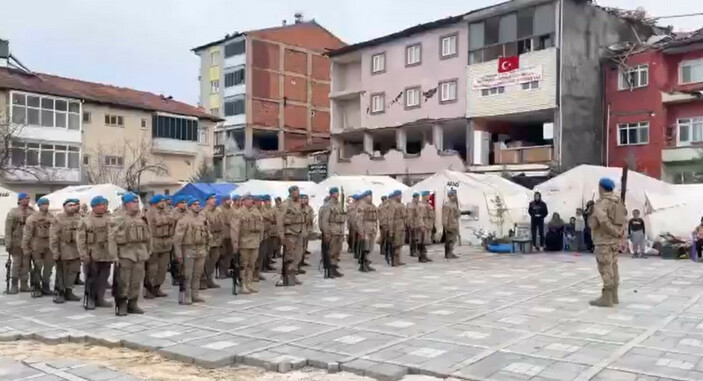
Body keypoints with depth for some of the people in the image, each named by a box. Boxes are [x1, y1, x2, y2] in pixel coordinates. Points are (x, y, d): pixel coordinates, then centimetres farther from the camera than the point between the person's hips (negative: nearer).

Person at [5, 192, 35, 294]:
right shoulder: (13, 212, -3)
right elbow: (8, 229, -5)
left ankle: (24, 285, 13)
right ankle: (14, 286, 9)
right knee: (16, 264, 1)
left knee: (26, 264, 6)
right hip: (17, 243, -3)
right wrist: (8, 243, -9)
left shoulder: (32, 212, 4)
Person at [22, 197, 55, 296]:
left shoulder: (51, 217, 7)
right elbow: (27, 233, -9)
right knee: (38, 268, 1)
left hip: (49, 246, 4)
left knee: (49, 267, 6)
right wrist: (25, 248, -11)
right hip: (36, 246, -4)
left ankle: (45, 288, 17)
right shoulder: (32, 218, -7)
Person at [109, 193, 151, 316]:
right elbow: (112, 238, -8)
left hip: (140, 254, 5)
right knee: (123, 282, -2)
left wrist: (148, 251, 16)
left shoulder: (142, 218, 12)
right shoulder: (118, 219, -5)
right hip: (125, 254, -5)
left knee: (137, 281, 9)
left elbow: (147, 236, 18)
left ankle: (132, 304, 19)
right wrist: (114, 255, -13)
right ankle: (121, 306, 9)